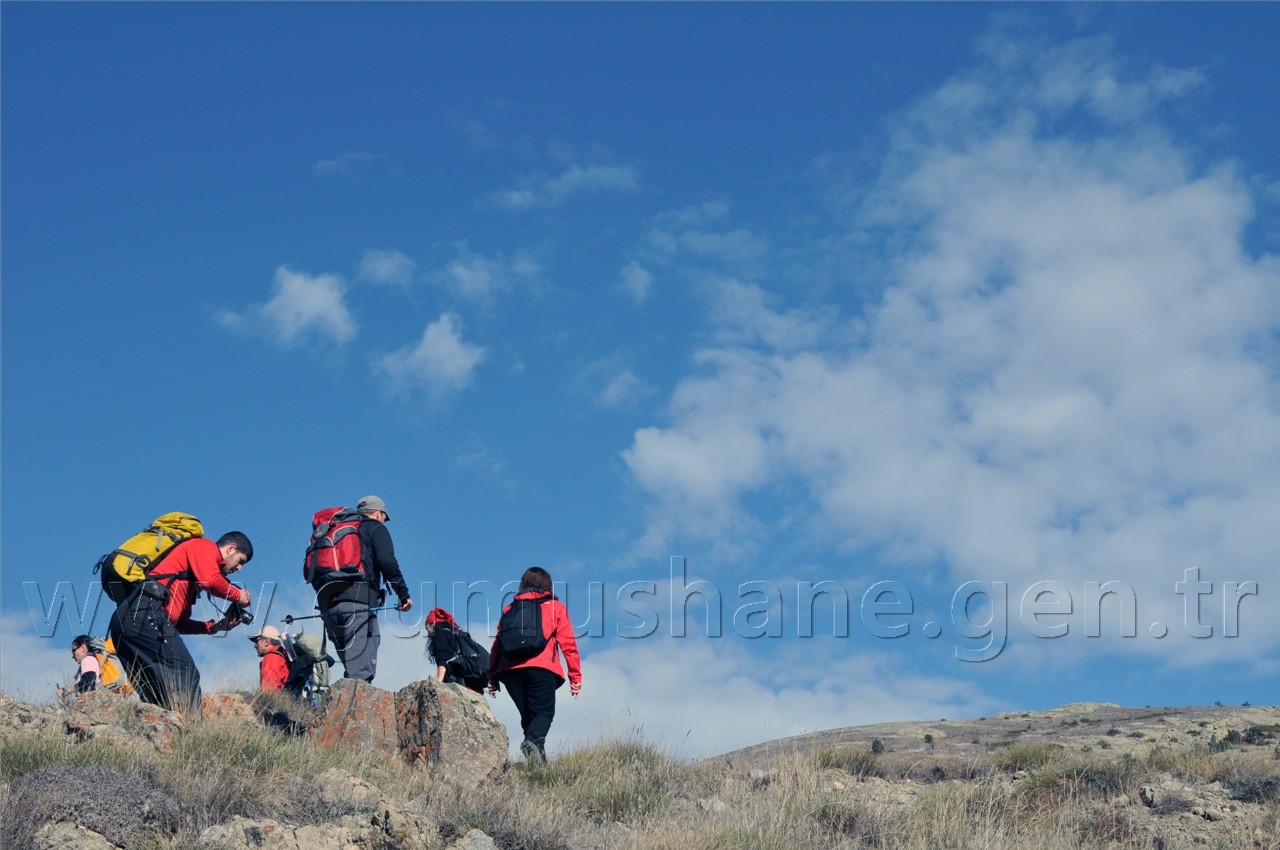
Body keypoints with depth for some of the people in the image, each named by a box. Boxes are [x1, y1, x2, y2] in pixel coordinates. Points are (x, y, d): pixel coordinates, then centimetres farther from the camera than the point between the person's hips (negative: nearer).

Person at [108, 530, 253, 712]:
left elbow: (179, 622, 27)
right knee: (186, 677, -12)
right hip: (145, 615, -10)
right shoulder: (204, 546, 8)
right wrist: (238, 595, 4)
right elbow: (210, 581, -13)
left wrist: (215, 626, 18)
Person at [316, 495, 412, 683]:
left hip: (328, 603, 7)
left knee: (352, 667, 10)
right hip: (358, 601, -7)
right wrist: (403, 593, -5)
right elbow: (387, 561, -6)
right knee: (362, 670, -14)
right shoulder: (376, 528, 12)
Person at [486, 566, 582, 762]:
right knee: (544, 712, -5)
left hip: (510, 669, 3)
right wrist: (575, 676, 7)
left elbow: (497, 643, 15)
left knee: (528, 715, 11)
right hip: (541, 668, -3)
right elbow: (568, 643, 7)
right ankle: (533, 741, -34)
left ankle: (538, 758, -3)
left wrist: (491, 677, 15)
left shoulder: (509, 609, 24)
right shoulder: (555, 607, 15)